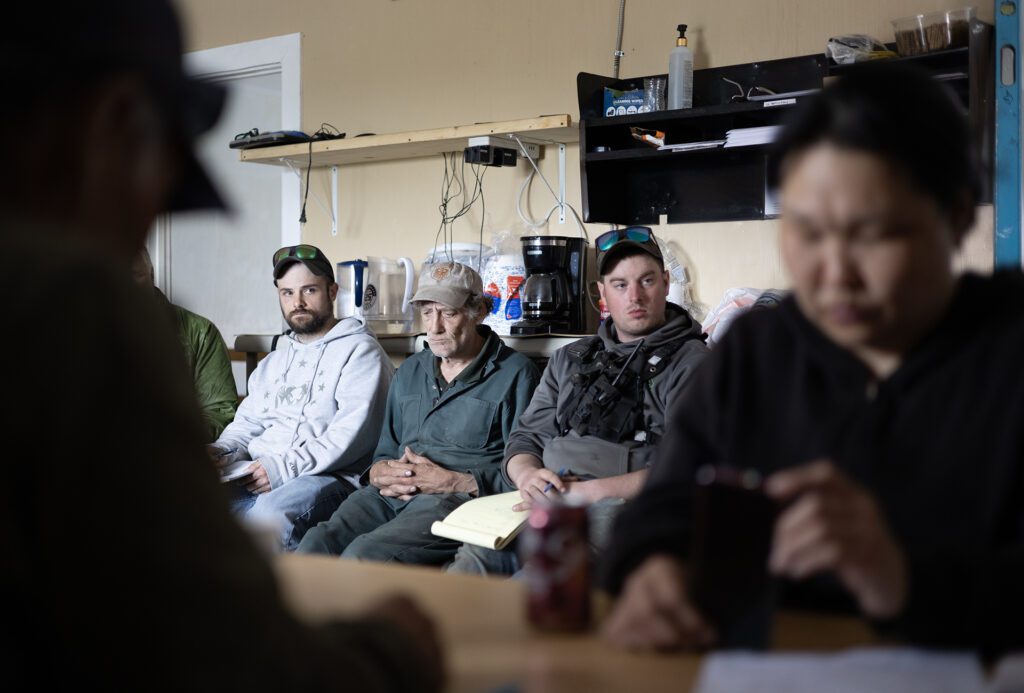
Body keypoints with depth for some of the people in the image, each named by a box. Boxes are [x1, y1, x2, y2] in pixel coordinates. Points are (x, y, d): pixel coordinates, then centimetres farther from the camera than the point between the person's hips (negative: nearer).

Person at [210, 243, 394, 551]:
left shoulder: (359, 350, 2)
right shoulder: (274, 361, 29)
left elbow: (353, 433, -11)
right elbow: (248, 421, 29)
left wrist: (284, 467, -18)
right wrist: (223, 451, 5)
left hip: (329, 477, -7)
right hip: (257, 474, 7)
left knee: (272, 514, -38)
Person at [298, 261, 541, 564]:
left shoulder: (514, 374, 4)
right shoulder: (410, 371, 25)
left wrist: (454, 482, -13)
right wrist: (378, 472, 5)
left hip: (458, 499, -5)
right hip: (390, 495, 6)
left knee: (364, 554, -32)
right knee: (317, 542, -25)